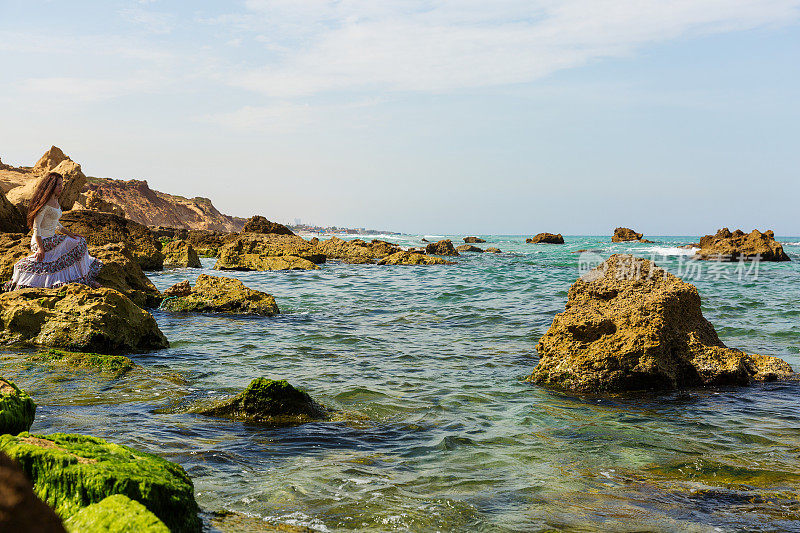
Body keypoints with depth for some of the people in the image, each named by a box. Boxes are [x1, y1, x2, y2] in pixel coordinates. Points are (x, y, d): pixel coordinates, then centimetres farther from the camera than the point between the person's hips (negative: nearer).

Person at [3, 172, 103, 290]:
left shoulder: (55, 201, 14)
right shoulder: (44, 203, -15)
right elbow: (36, 226, -18)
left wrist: (72, 235, 14)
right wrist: (40, 248, -24)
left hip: (52, 239, 9)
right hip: (42, 240, -9)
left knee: (79, 241, 1)